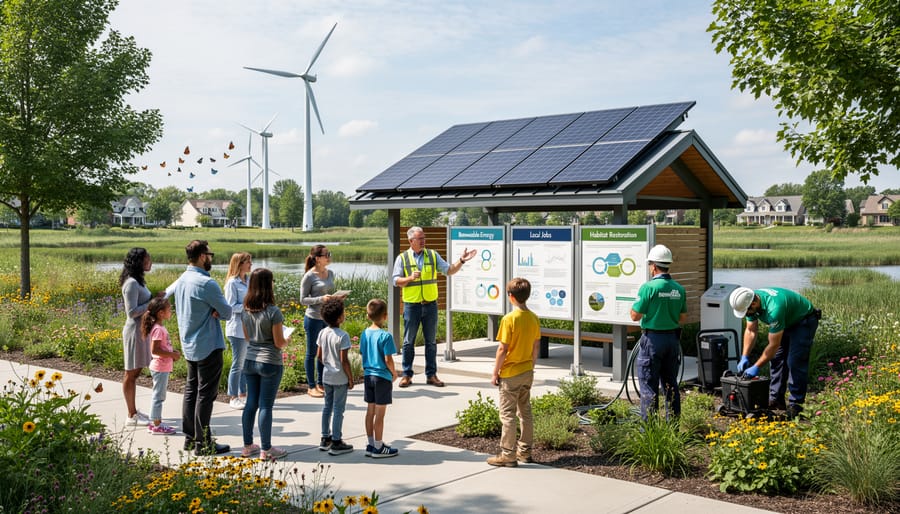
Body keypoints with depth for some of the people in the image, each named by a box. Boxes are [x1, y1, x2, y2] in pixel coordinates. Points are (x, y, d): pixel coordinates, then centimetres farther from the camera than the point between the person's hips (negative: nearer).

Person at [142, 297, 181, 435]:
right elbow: (154, 350, -24)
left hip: (163, 367, 10)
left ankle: (155, 423, 24)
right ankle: (157, 426, 4)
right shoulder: (158, 329, -19)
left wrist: (173, 352, 6)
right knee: (158, 396, -3)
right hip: (160, 368, -10)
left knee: (158, 395, 16)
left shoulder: (160, 328, 11)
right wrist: (172, 355, -19)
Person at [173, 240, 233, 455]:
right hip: (208, 347, -9)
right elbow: (227, 312, -15)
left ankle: (190, 438, 23)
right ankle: (203, 443, 3)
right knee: (206, 394, -3)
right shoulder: (206, 283, -20)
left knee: (191, 391, 15)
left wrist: (210, 312, -1)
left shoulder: (181, 281, 7)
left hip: (189, 346, 9)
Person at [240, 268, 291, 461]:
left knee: (251, 403, 14)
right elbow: (279, 342, -14)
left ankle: (248, 446, 23)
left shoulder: (246, 310, 2)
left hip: (249, 360, 6)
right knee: (265, 405, 1)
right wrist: (288, 340, 6)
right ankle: (266, 450, 10)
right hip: (270, 362, -6)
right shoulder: (273, 311, -18)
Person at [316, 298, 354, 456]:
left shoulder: (323, 333, 2)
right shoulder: (343, 336, -20)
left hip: (326, 376, 7)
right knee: (338, 409, 2)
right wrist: (351, 378, -10)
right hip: (340, 378, -7)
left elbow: (319, 356, 7)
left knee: (327, 406, 17)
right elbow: (344, 360, -19)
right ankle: (336, 443, 8)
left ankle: (325, 439, 26)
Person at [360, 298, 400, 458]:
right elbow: (388, 360, -17)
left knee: (370, 411, 14)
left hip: (368, 376, 7)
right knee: (380, 414, 2)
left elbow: (363, 354, 9)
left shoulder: (365, 334, 3)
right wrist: (394, 373, 0)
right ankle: (378, 448, 9)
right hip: (382, 377, -7)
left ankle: (370, 445, 23)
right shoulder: (385, 336, -18)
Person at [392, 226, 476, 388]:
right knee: (409, 341, 4)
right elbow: (396, 281, -2)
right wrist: (410, 278, -18)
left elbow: (449, 270, 4)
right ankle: (407, 375, 14)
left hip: (430, 305, 2)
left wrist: (461, 261, -10)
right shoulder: (402, 258, 1)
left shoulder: (433, 255, 6)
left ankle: (431, 375, 16)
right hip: (411, 305, -2)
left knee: (431, 341, 8)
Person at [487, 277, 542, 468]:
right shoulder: (534, 318, 1)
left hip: (510, 373, -7)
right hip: (527, 372, 7)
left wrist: (495, 372, -9)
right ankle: (525, 451, 23)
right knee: (525, 411, 15)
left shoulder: (509, 319, -18)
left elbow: (503, 349, -18)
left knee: (508, 414, 0)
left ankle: (508, 455, 4)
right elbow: (536, 346, 8)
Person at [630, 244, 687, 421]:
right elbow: (683, 317, 11)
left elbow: (635, 316, -12)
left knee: (649, 385, 1)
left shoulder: (649, 287, -15)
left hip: (653, 339, -6)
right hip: (673, 339, 6)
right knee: (671, 384, 14)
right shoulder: (679, 289, 3)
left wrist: (637, 302, 5)